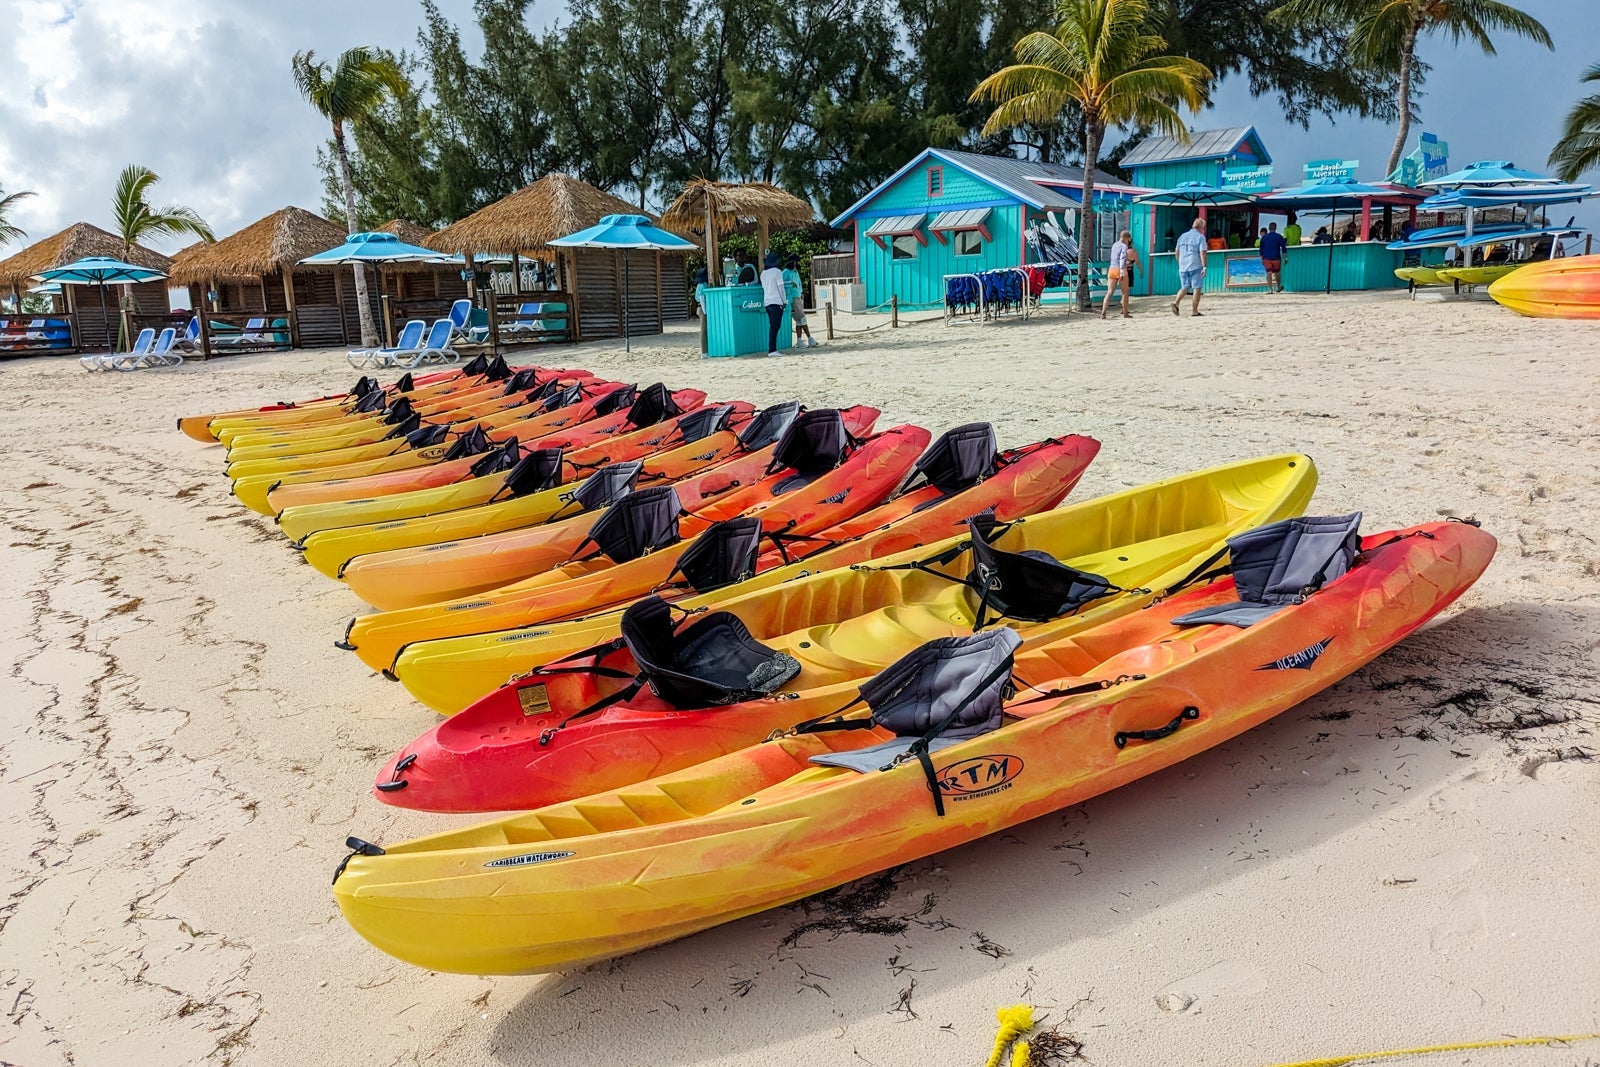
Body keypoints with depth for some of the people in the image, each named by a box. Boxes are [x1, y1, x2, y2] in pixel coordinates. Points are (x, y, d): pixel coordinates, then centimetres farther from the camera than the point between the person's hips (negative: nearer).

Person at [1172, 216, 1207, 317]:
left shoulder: (1182, 236, 13)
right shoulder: (1200, 237, -5)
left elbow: (1177, 253, 17)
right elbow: (1202, 253, -13)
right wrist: (1204, 267, -13)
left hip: (1183, 267, 5)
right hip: (1195, 267, -5)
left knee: (1184, 287, 16)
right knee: (1197, 288, 2)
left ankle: (1176, 302, -9)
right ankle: (1194, 311, 1)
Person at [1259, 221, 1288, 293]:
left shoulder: (1264, 237, 4)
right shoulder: (1279, 236, -2)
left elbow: (1261, 249, 8)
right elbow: (1283, 248, -4)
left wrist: (1262, 259, 15)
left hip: (1267, 258, 1)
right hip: (1276, 258, -1)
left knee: (1269, 273, -3)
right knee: (1277, 273, 14)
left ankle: (1270, 289, -14)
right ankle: (1278, 287, 29)